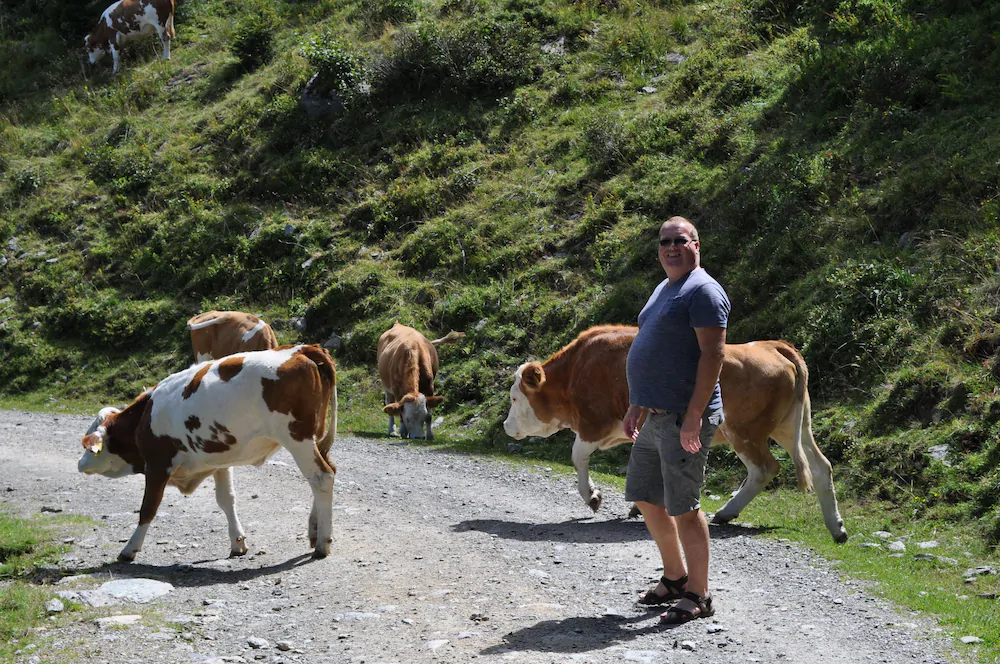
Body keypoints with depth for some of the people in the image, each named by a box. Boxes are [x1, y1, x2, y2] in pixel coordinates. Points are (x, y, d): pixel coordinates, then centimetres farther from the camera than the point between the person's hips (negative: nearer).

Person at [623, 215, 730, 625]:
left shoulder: (702, 291, -12)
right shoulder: (663, 290, 18)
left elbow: (713, 354, -19)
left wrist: (693, 416, -24)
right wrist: (636, 407, 21)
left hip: (684, 420, -10)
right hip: (655, 417, 10)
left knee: (683, 507, -6)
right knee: (645, 498, 15)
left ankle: (698, 596, 5)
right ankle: (675, 578, 30)